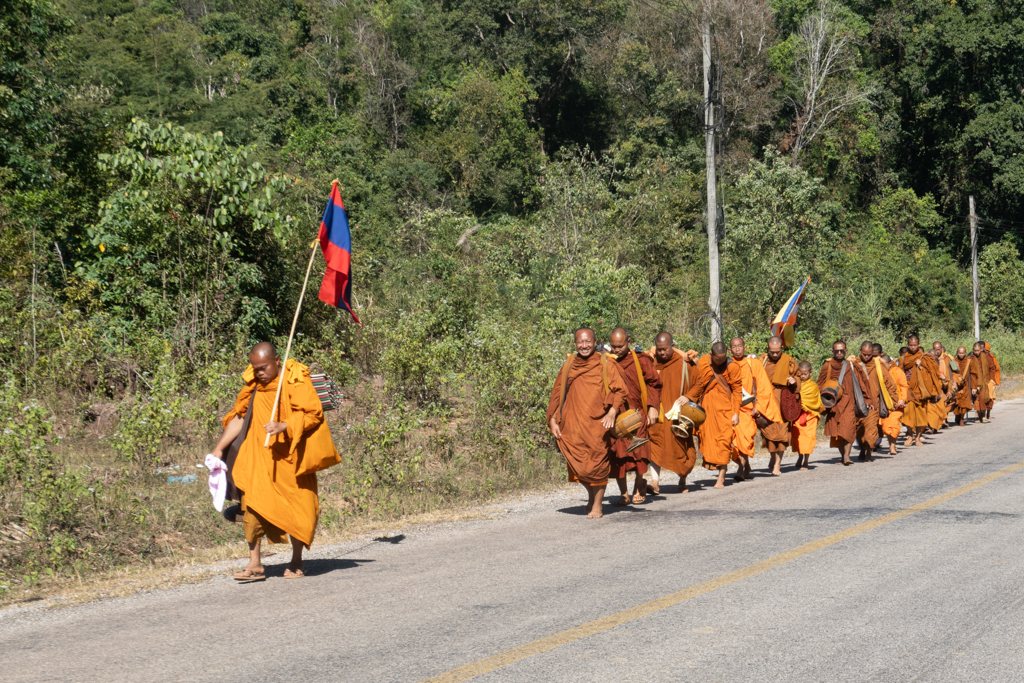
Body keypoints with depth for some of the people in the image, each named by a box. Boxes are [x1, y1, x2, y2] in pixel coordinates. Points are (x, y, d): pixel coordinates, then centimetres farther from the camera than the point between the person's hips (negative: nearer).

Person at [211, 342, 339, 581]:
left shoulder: (296, 382, -8)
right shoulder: (252, 386, 6)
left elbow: (312, 413, -16)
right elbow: (238, 417, 14)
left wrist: (283, 426, -31)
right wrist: (219, 448, 8)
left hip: (290, 456, -3)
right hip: (259, 456, 3)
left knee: (296, 510, 2)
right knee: (251, 503, -12)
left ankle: (296, 563, 21)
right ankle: (255, 564, -9)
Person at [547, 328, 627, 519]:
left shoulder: (606, 365, 5)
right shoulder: (568, 366, 13)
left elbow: (619, 390, -1)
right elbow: (556, 394, 16)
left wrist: (612, 412, -16)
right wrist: (552, 420, 8)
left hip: (597, 424, -2)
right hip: (572, 426, 2)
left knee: (597, 465, -3)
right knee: (577, 465, 0)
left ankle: (597, 505, 9)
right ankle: (591, 494, 27)